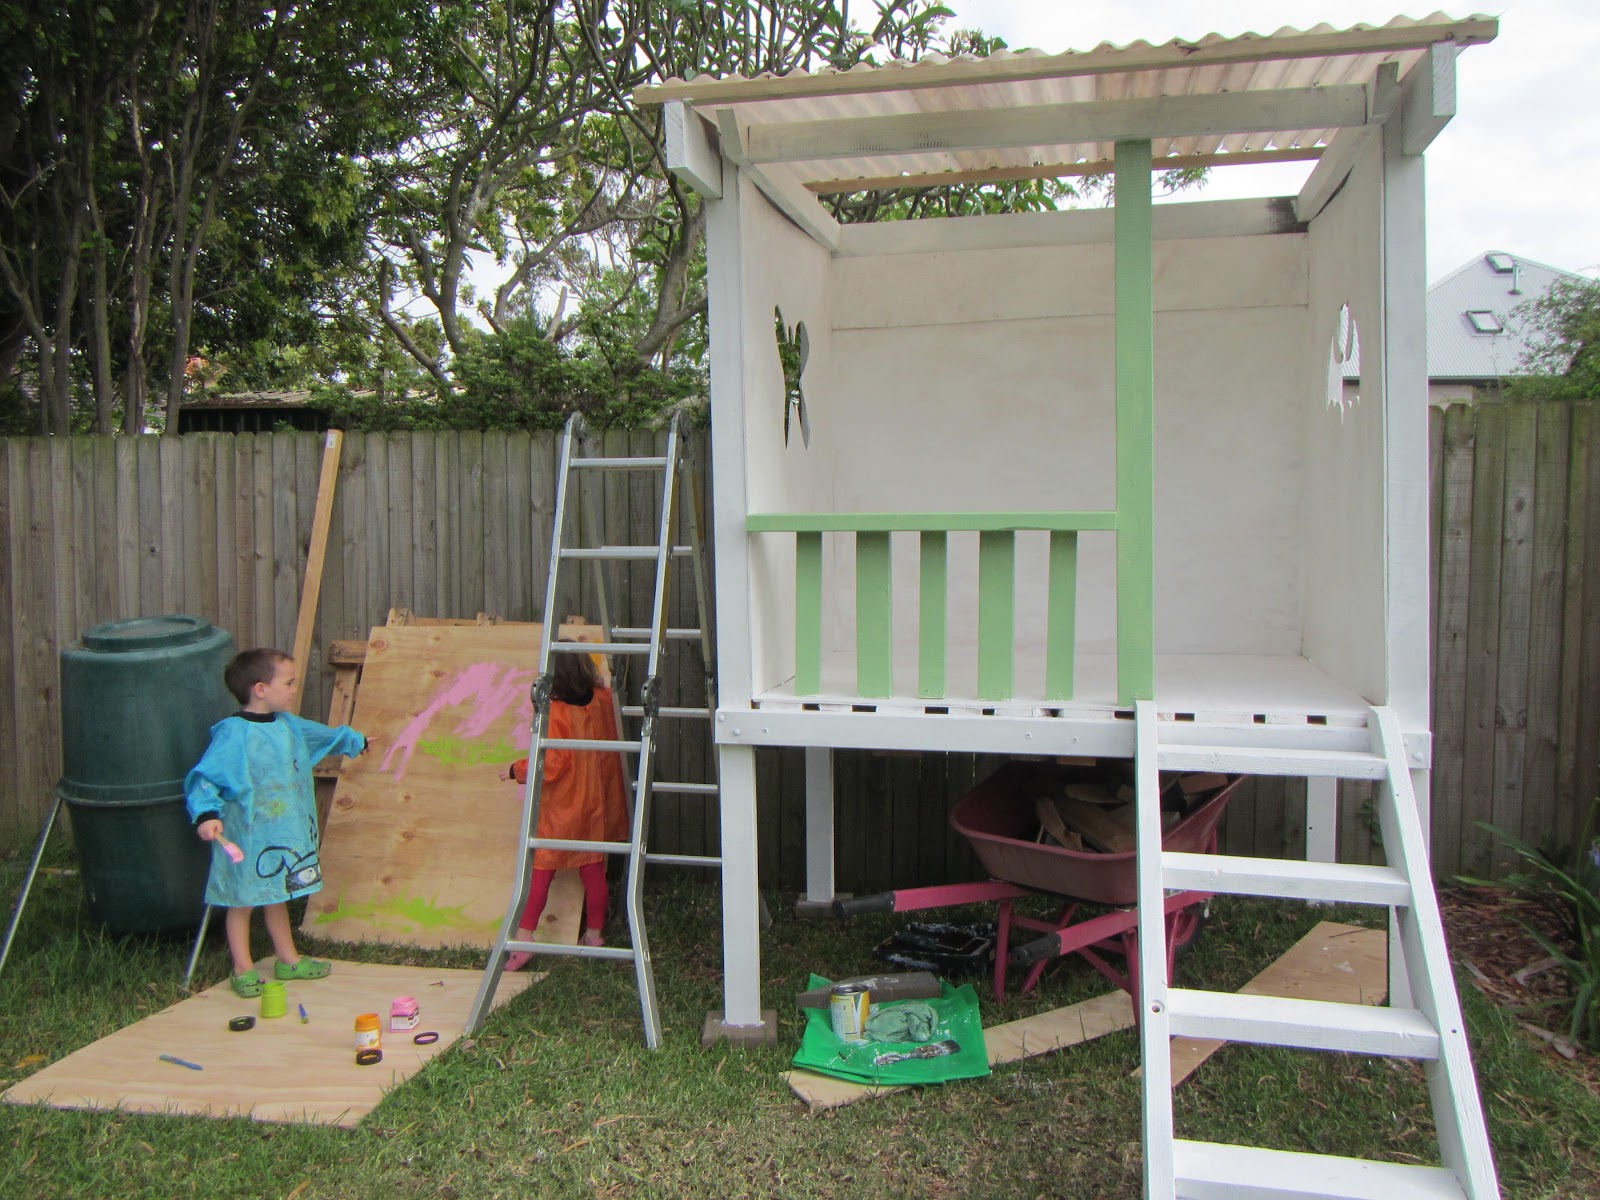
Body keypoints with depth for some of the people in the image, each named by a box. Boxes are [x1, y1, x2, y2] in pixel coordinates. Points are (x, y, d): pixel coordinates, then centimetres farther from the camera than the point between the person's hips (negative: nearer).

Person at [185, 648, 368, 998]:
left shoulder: (290, 726, 6)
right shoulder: (232, 734, -19)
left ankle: (288, 959, 30)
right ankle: (243, 970, 19)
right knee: (242, 900, 7)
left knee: (277, 897, 19)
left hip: (285, 834, 8)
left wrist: (354, 741, 42)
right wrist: (207, 815, -36)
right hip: (245, 839, -7)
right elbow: (205, 778, -22)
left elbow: (324, 736, 27)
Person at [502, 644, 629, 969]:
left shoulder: (555, 713, -20)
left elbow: (552, 765, -21)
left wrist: (517, 769, -4)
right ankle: (595, 933, 22)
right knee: (593, 868, 13)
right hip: (594, 803, 5)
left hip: (558, 808, -5)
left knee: (541, 870, 4)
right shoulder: (603, 701, -4)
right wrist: (586, 652, 27)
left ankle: (524, 934, 1)